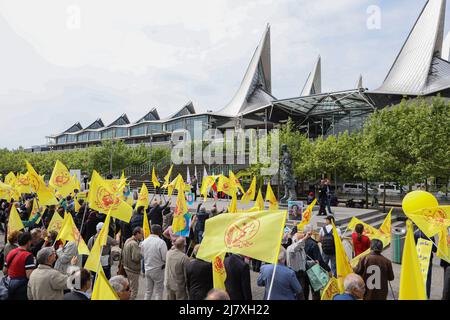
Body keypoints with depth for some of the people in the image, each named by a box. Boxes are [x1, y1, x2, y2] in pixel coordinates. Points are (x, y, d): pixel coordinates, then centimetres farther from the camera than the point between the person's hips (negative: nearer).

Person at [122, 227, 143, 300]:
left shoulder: (128, 240, 7)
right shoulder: (134, 244, -23)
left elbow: (123, 253, 15)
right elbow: (136, 257, -28)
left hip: (127, 267, 10)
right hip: (133, 269, -10)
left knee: (130, 287, 22)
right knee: (134, 290, -1)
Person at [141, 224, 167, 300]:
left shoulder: (144, 241, -3)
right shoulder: (161, 242, -21)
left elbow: (143, 254, 7)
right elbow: (165, 257, -20)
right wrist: (164, 263, 0)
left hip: (147, 269, 5)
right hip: (158, 270, -5)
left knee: (148, 291, 19)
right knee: (158, 292, 7)